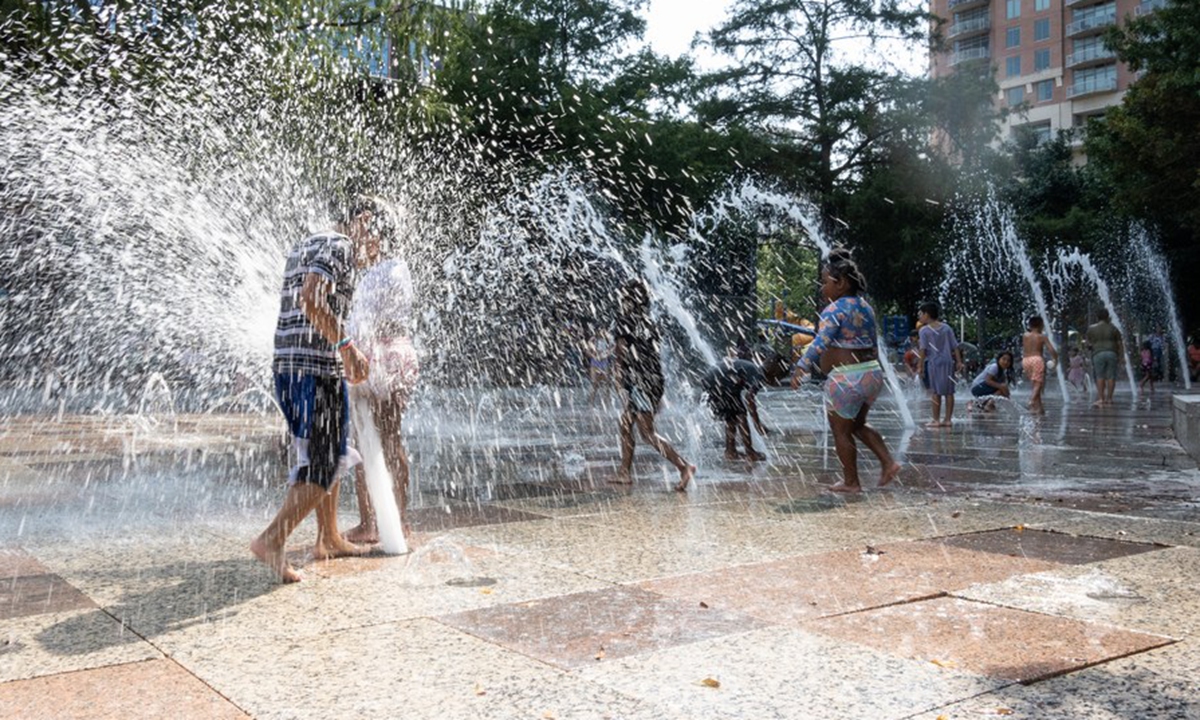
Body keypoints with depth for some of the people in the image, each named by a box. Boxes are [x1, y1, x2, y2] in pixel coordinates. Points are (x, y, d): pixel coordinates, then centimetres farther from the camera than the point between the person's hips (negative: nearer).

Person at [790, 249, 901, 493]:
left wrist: (801, 367, -35)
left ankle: (851, 482, 16)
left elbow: (821, 342, -27)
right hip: (872, 373, 9)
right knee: (858, 425, 26)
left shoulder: (834, 310, -15)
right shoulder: (865, 307, 12)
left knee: (841, 431, 7)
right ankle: (888, 463, 16)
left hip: (846, 379, -9)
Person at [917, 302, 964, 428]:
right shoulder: (947, 328, 10)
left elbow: (923, 350, -9)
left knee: (935, 392, -1)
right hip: (948, 362, 4)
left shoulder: (924, 330, -4)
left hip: (933, 363, -4)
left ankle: (936, 420, 0)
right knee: (949, 392, 7)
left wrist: (921, 366, -7)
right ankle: (947, 419, 9)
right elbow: (955, 347, 7)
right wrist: (959, 361, 10)